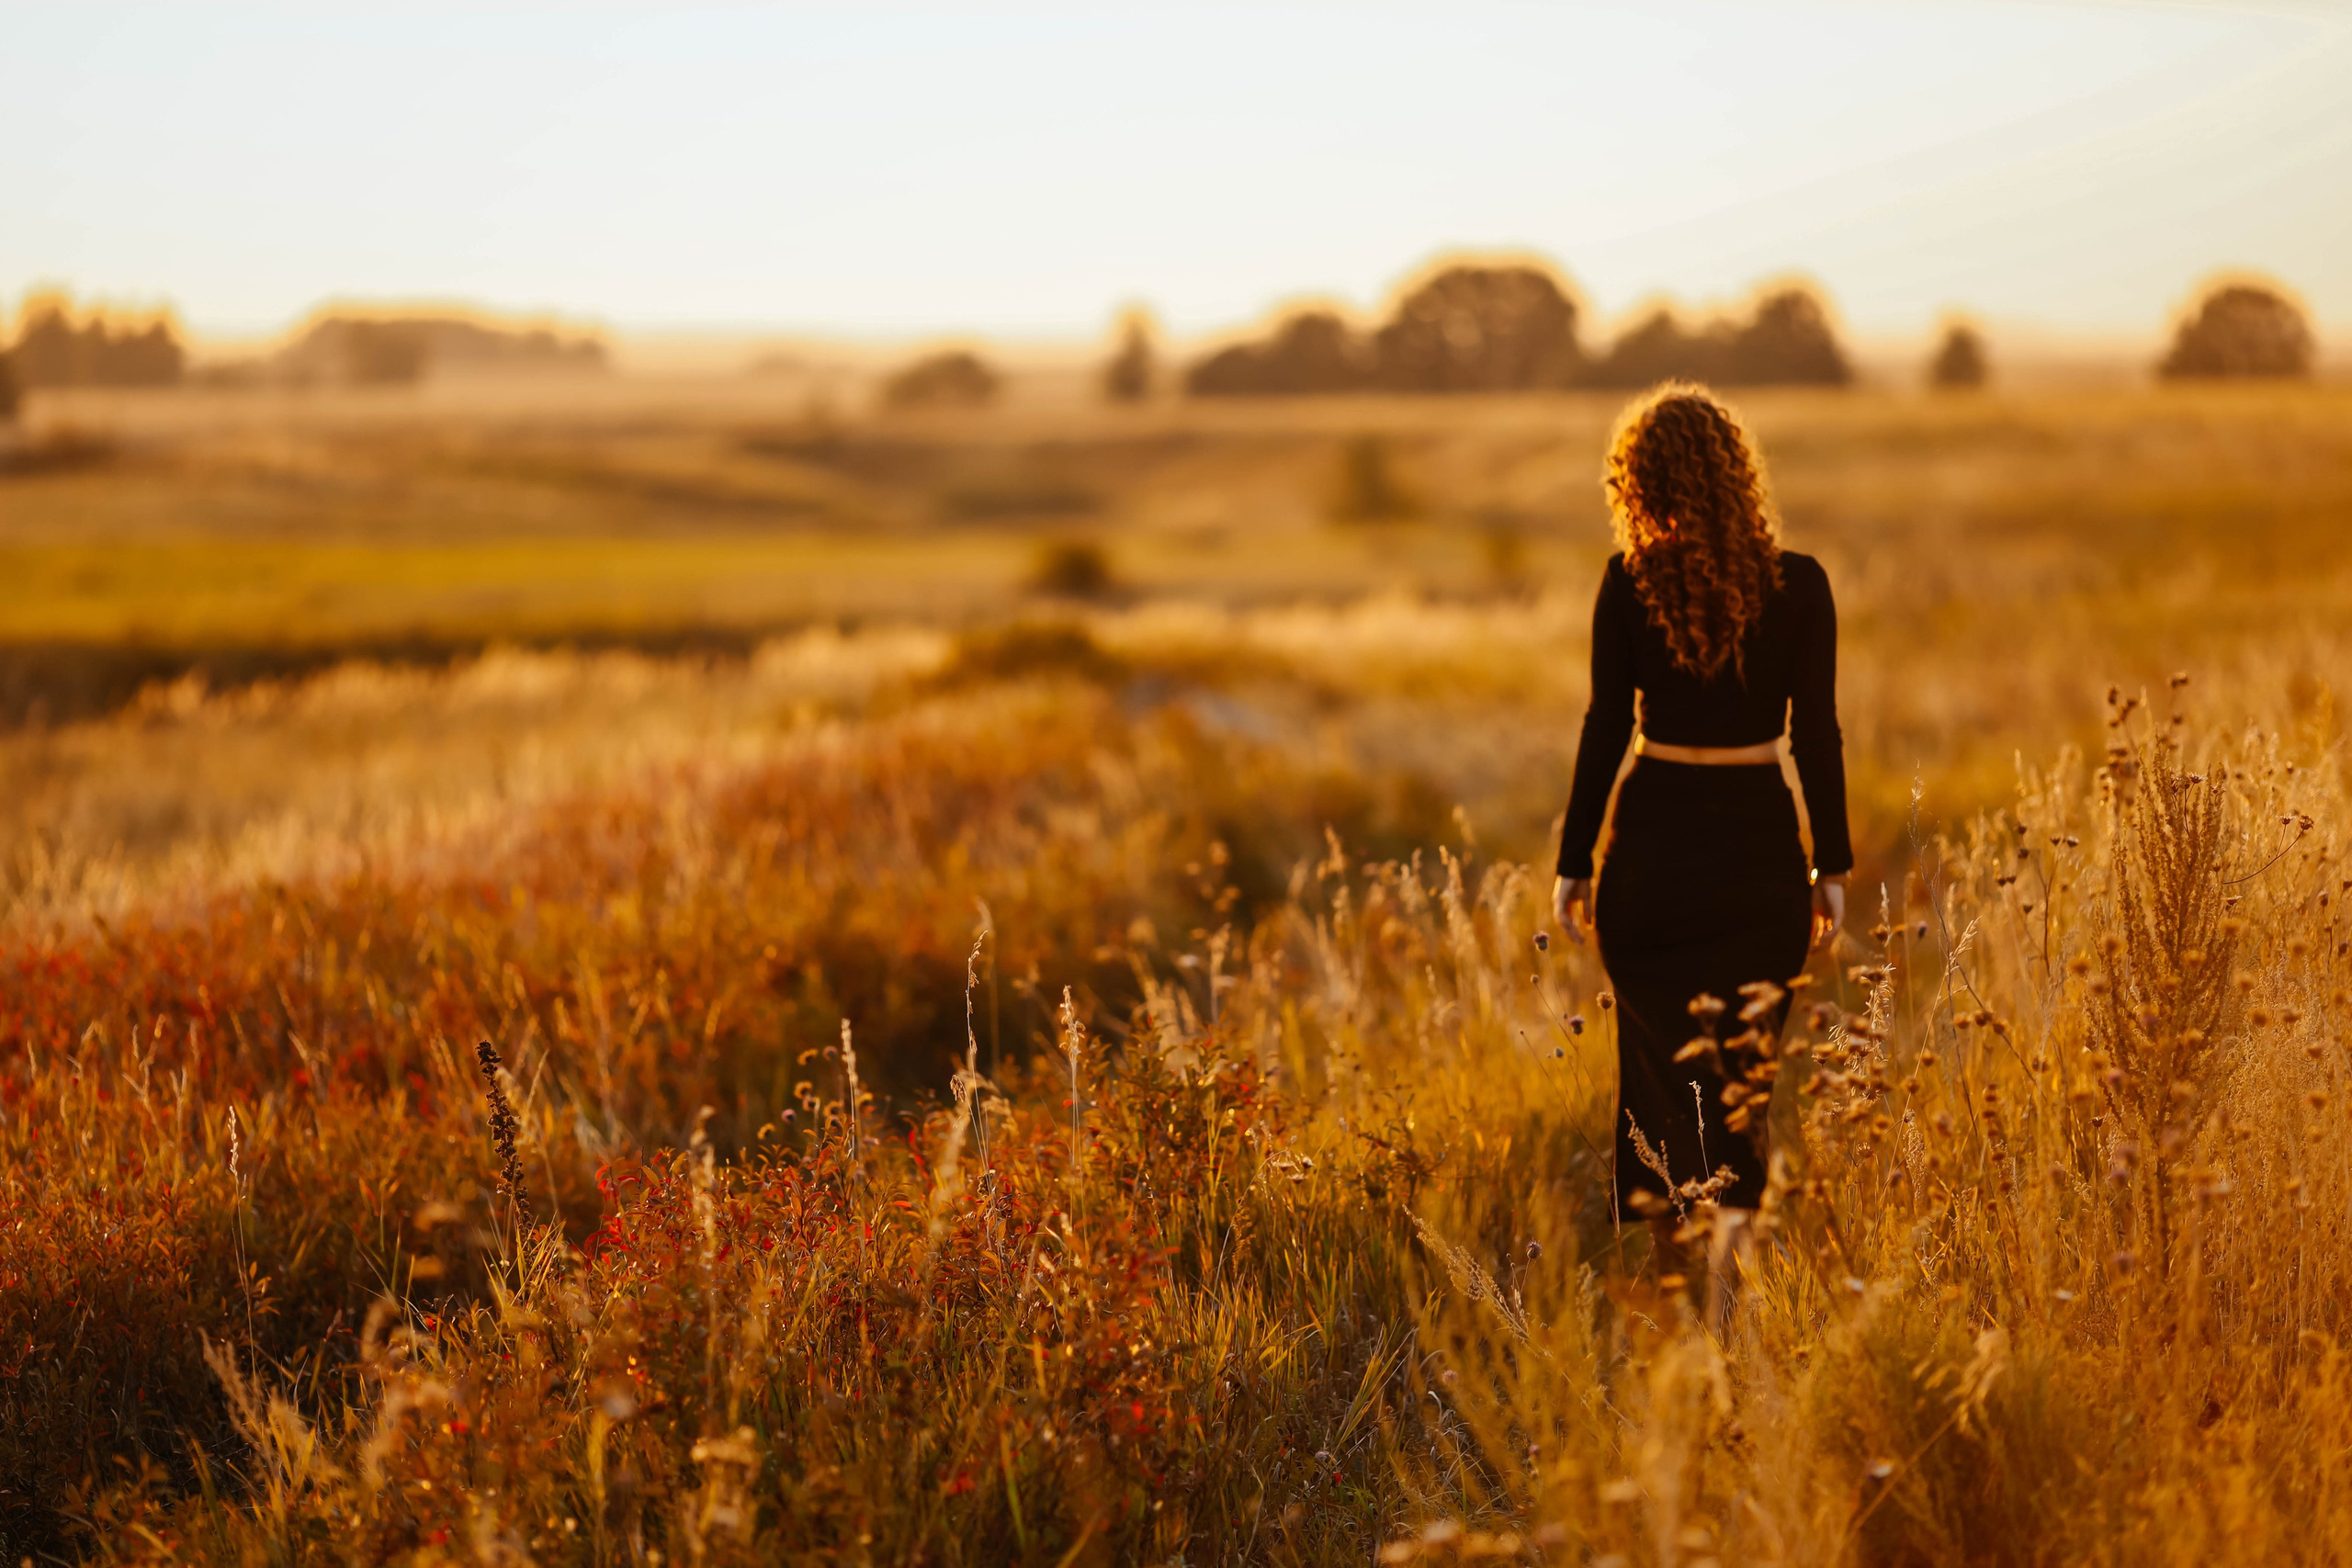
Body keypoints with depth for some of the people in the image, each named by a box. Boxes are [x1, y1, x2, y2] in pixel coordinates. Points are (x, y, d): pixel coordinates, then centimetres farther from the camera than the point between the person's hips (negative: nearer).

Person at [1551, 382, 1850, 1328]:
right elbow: (1816, 735, -2)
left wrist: (1574, 863, 1)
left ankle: (1667, 1271, 12)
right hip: (1760, 849, 1)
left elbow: (1605, 731, -6)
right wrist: (1832, 865, 6)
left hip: (1654, 843, 0)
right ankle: (1735, 1213, -9)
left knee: (1659, 1057, 11)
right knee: (1741, 1058, 12)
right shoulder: (1799, 584, -4)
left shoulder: (1630, 584, -8)